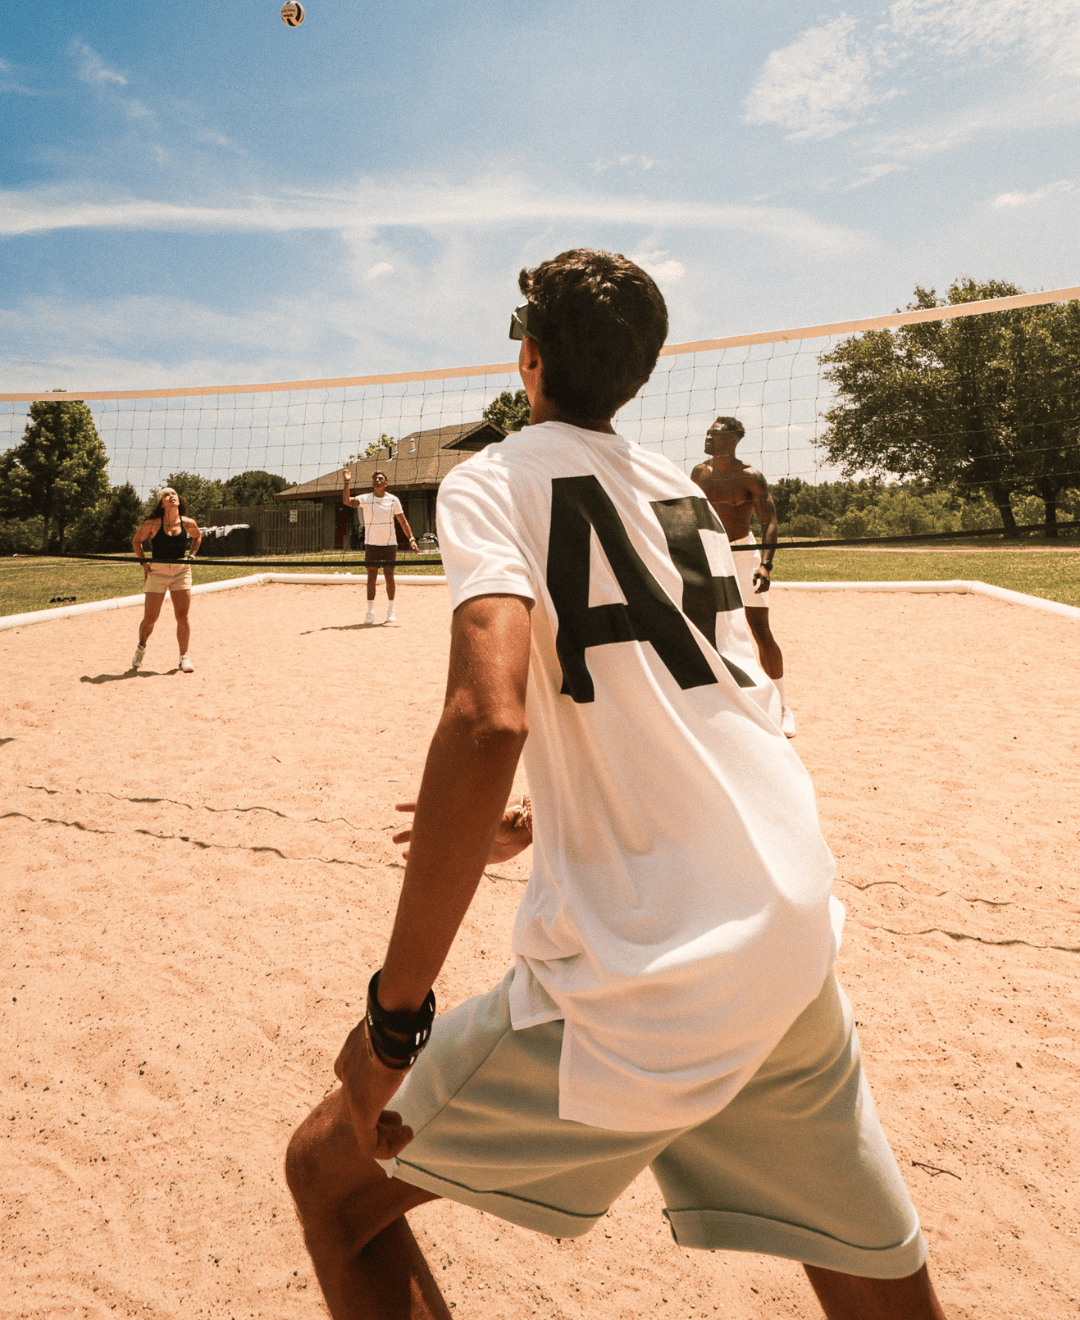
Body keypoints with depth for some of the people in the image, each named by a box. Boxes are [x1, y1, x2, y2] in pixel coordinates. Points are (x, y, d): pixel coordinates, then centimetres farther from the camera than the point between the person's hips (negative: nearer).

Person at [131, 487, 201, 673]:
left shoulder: (188, 523, -2)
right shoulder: (153, 524, -8)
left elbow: (197, 537, 21)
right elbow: (136, 540, 8)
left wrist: (191, 556, 8)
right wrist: (143, 562, -1)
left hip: (181, 570, 2)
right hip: (157, 571, -2)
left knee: (183, 616, -4)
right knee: (150, 618, -1)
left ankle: (184, 657, 7)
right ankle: (141, 647, 28)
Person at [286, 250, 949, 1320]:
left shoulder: (493, 480, -3)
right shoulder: (683, 494, 17)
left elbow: (488, 719, -22)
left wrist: (393, 1013, -15)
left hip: (646, 981, -7)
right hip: (796, 939, 7)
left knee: (330, 1174, 15)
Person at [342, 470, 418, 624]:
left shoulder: (393, 500, 3)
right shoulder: (365, 499, 1)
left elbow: (403, 521, 4)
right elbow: (346, 501, -14)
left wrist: (411, 538, -6)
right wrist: (347, 483, -24)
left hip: (389, 543, 0)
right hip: (371, 543, 0)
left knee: (389, 576, 0)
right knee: (371, 577, -1)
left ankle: (390, 611, 12)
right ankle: (370, 613, 5)